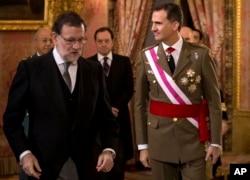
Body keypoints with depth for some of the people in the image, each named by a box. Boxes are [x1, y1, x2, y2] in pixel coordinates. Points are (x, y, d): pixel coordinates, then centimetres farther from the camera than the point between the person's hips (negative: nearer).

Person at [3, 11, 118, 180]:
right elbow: (12, 118, -2)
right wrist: (23, 153, -14)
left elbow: (106, 117, 8)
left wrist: (109, 149, -8)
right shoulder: (31, 69, -4)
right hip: (45, 165, -3)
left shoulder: (94, 70, 6)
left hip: (86, 166, 3)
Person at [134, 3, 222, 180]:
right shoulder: (146, 56, 1)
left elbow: (214, 100, -1)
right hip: (159, 139, 2)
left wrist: (215, 141, -3)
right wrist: (143, 145, 2)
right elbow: (140, 104, 4)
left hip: (192, 139, -1)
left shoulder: (200, 54, -4)